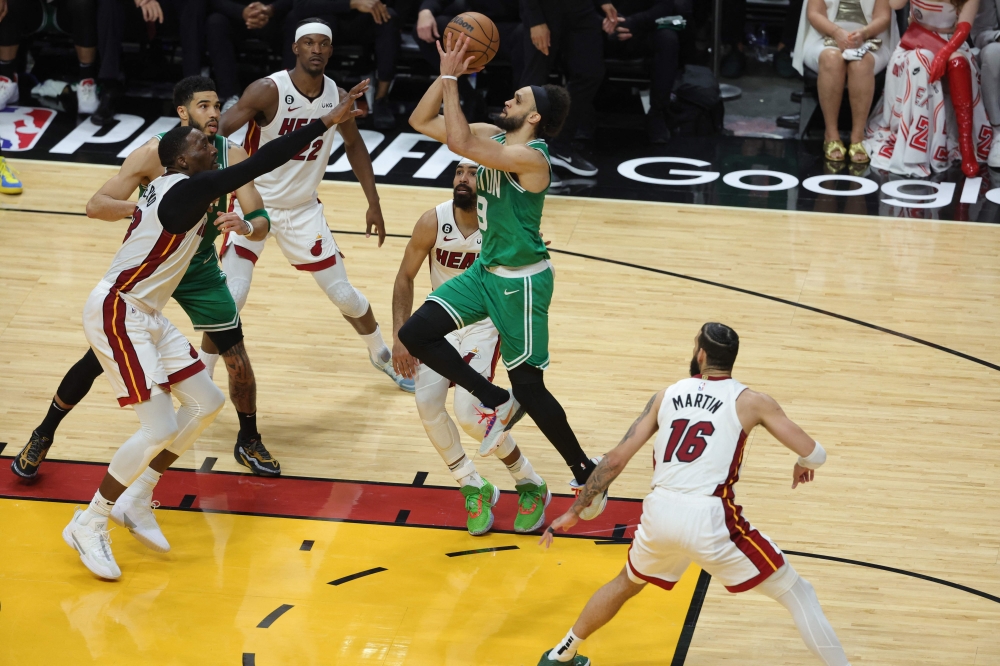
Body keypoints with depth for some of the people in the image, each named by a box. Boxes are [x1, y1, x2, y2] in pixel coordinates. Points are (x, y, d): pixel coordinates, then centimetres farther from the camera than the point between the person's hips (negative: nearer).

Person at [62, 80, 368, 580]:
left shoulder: (175, 189, 8)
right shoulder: (187, 188, -21)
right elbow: (260, 164, -27)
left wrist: (213, 224, 21)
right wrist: (327, 121, -27)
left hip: (146, 315, 11)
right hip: (116, 314, -11)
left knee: (207, 403, 10)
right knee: (160, 427, -14)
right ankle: (88, 526, -1)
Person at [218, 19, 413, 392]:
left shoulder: (338, 98, -6)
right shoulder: (268, 91, -22)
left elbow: (354, 146, 11)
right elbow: (218, 133, -26)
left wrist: (374, 204, 8)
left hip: (303, 209, 4)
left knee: (344, 294, 10)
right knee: (231, 297, -17)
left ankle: (383, 356, 35)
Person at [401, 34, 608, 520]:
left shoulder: (529, 157, -25)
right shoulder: (493, 137, 1)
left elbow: (459, 143, -39)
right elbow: (421, 122, 2)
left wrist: (451, 79, -31)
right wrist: (446, 74, -11)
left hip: (521, 281, -8)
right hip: (485, 270, 8)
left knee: (528, 385, -1)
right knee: (415, 335, -3)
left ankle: (585, 473, 18)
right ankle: (496, 403, 11)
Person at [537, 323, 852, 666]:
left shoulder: (666, 396, 15)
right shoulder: (752, 402, 5)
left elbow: (616, 459, 12)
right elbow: (814, 453, 1)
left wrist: (574, 512, 21)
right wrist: (803, 465, 26)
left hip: (659, 513, 4)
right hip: (708, 518, -4)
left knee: (626, 584, 35)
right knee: (798, 595, 11)